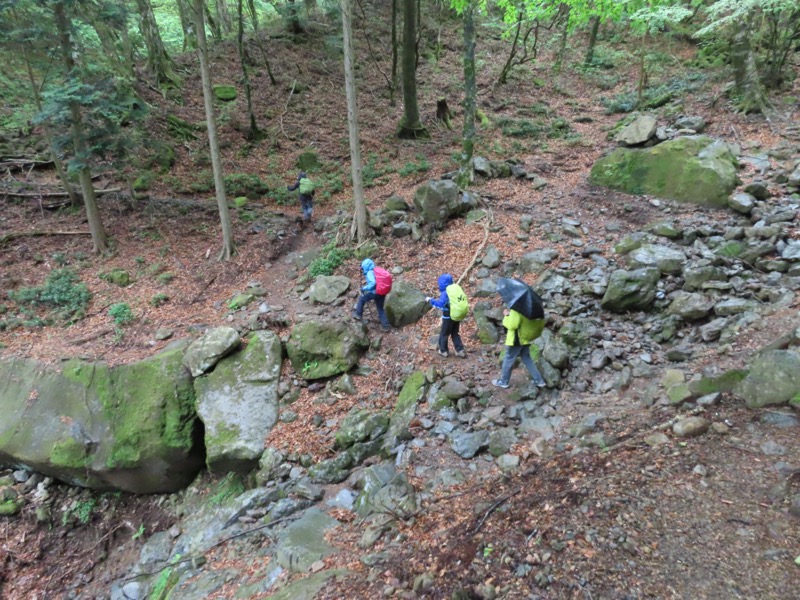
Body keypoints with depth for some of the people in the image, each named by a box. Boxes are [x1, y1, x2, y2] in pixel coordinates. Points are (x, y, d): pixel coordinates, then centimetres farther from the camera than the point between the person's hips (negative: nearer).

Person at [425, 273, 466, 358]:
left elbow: (440, 304, -26)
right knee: (455, 333, 18)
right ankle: (460, 351, 14)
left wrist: (431, 300, -16)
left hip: (448, 317, -7)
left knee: (444, 334, 10)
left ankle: (443, 351, 19)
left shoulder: (445, 293, -20)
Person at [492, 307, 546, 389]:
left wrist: (506, 316, -12)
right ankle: (539, 380, 18)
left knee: (508, 360, 6)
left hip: (515, 340, -8)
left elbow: (512, 325, -26)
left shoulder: (516, 311, -23)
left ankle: (503, 382, 18)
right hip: (525, 339, 8)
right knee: (527, 359, 17)